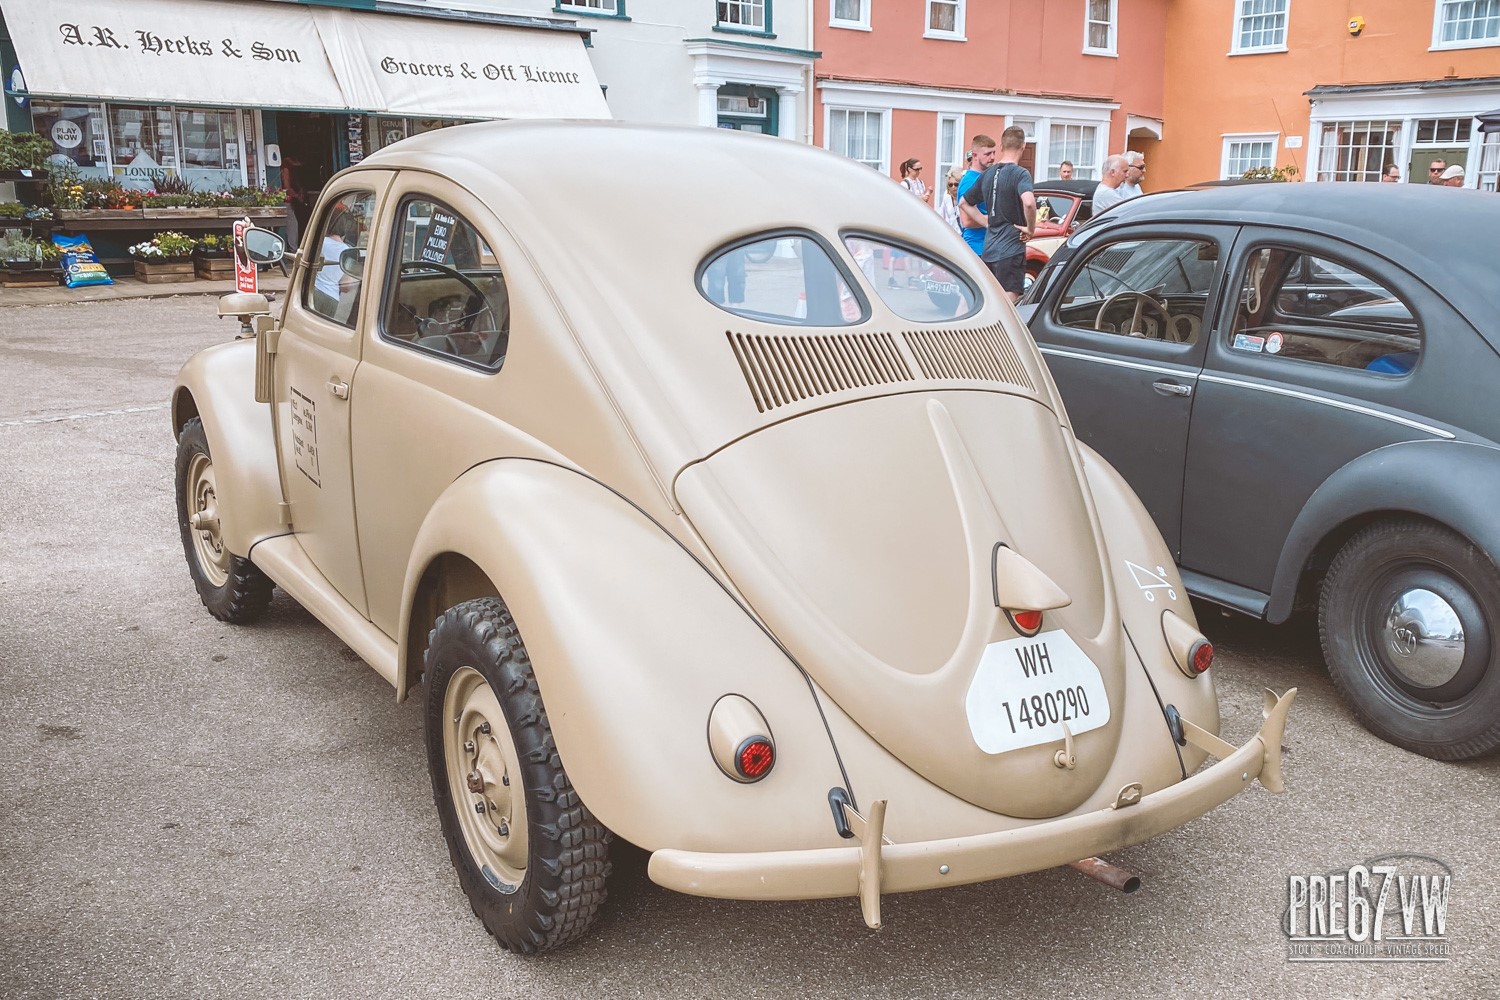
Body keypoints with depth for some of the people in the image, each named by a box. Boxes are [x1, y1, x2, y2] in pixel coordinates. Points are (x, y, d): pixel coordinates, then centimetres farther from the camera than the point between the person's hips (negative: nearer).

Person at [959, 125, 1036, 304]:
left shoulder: (988, 174, 11)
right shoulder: (1020, 173, -11)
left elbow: (964, 203, 21)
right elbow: (1028, 202, -30)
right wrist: (1031, 228, -14)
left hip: (988, 250, 7)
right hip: (1011, 249, -7)